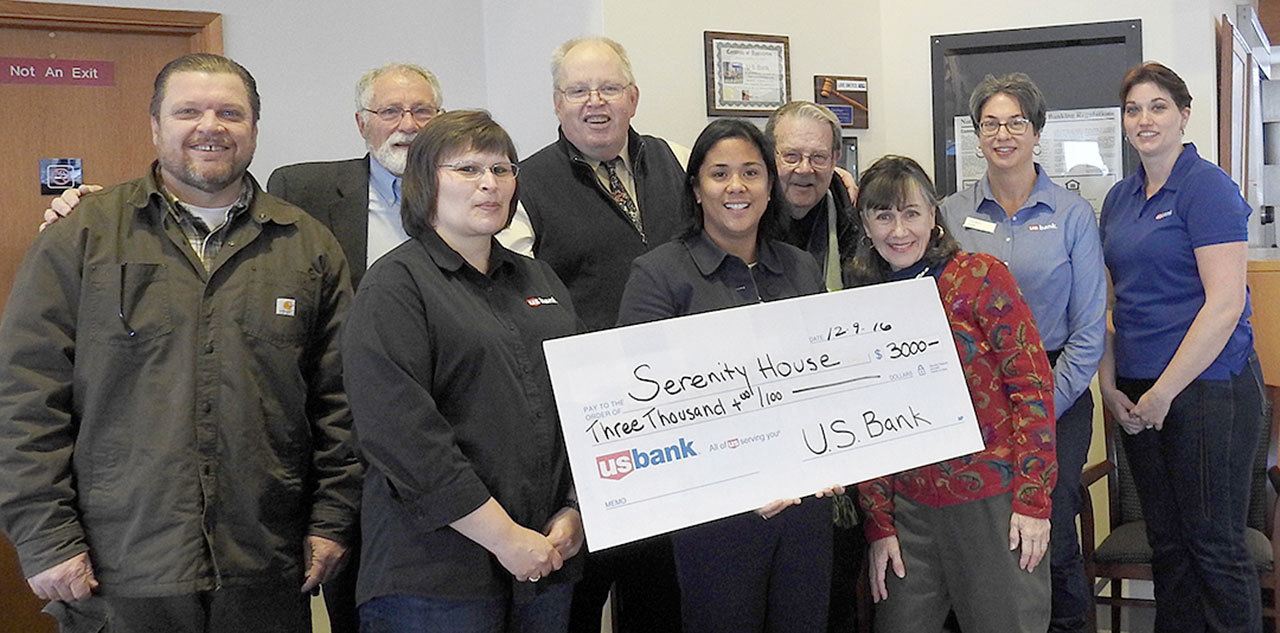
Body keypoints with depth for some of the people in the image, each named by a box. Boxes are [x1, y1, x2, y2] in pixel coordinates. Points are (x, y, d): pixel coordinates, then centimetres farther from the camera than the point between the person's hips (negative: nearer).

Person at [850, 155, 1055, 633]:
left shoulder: (980, 277, -7)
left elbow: (1033, 385, -9)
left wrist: (1033, 499, -12)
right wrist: (879, 525, 5)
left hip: (993, 499, -4)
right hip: (910, 508, 4)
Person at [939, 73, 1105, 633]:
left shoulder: (1072, 215, 0)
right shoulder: (952, 213, 5)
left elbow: (1089, 328, -1)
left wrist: (1047, 405, -8)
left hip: (1055, 393, -1)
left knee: (1050, 534, -1)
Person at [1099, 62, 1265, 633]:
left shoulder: (1207, 188, -9)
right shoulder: (1120, 198, 12)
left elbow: (1225, 303, -17)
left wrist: (1163, 392, -15)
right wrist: (1110, 387, 4)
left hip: (1207, 387, -7)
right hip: (1137, 397, 7)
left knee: (1214, 544, 1)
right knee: (1166, 542, 14)